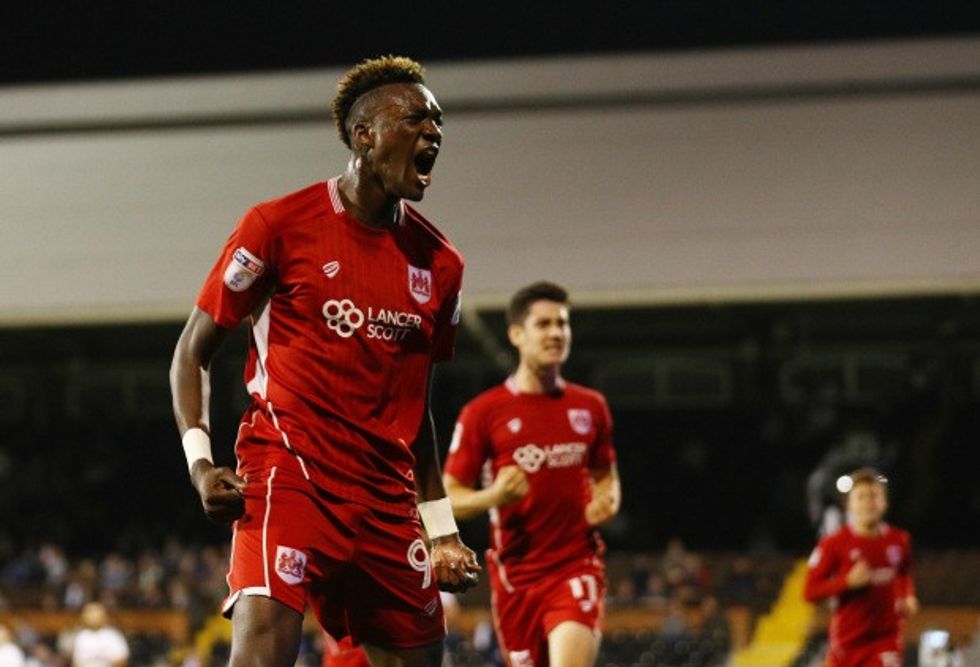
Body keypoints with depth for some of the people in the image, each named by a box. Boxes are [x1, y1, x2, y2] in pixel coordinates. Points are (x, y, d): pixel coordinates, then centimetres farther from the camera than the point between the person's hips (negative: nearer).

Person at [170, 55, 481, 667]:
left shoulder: (439, 262, 12)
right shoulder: (279, 225, -3)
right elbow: (194, 349, 3)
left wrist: (441, 530, 17)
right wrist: (200, 462, -10)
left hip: (387, 494, 6)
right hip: (287, 472, -6)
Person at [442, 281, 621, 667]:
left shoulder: (590, 407, 8)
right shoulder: (483, 412, -1)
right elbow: (448, 498, 0)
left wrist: (607, 502, -1)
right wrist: (493, 496, -21)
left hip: (577, 567, 0)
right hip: (516, 574, 0)